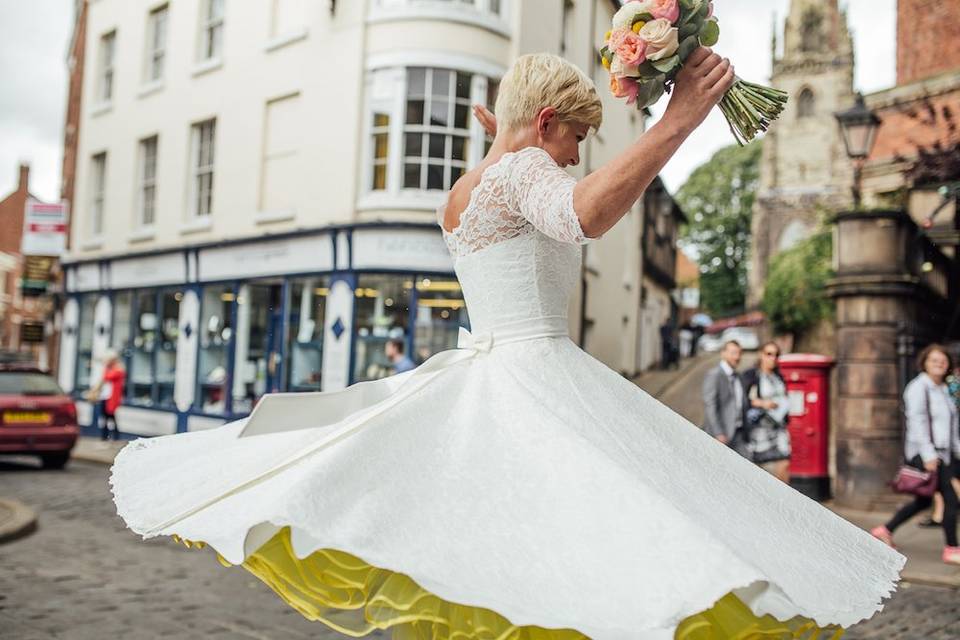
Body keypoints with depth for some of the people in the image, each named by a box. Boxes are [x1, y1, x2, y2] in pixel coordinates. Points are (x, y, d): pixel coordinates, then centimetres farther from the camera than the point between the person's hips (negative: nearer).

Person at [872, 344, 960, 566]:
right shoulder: (918, 387, -10)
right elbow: (917, 422, -17)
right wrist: (928, 455, -22)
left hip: (941, 453, 9)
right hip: (922, 453, -9)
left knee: (923, 500, 14)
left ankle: (885, 531, 25)